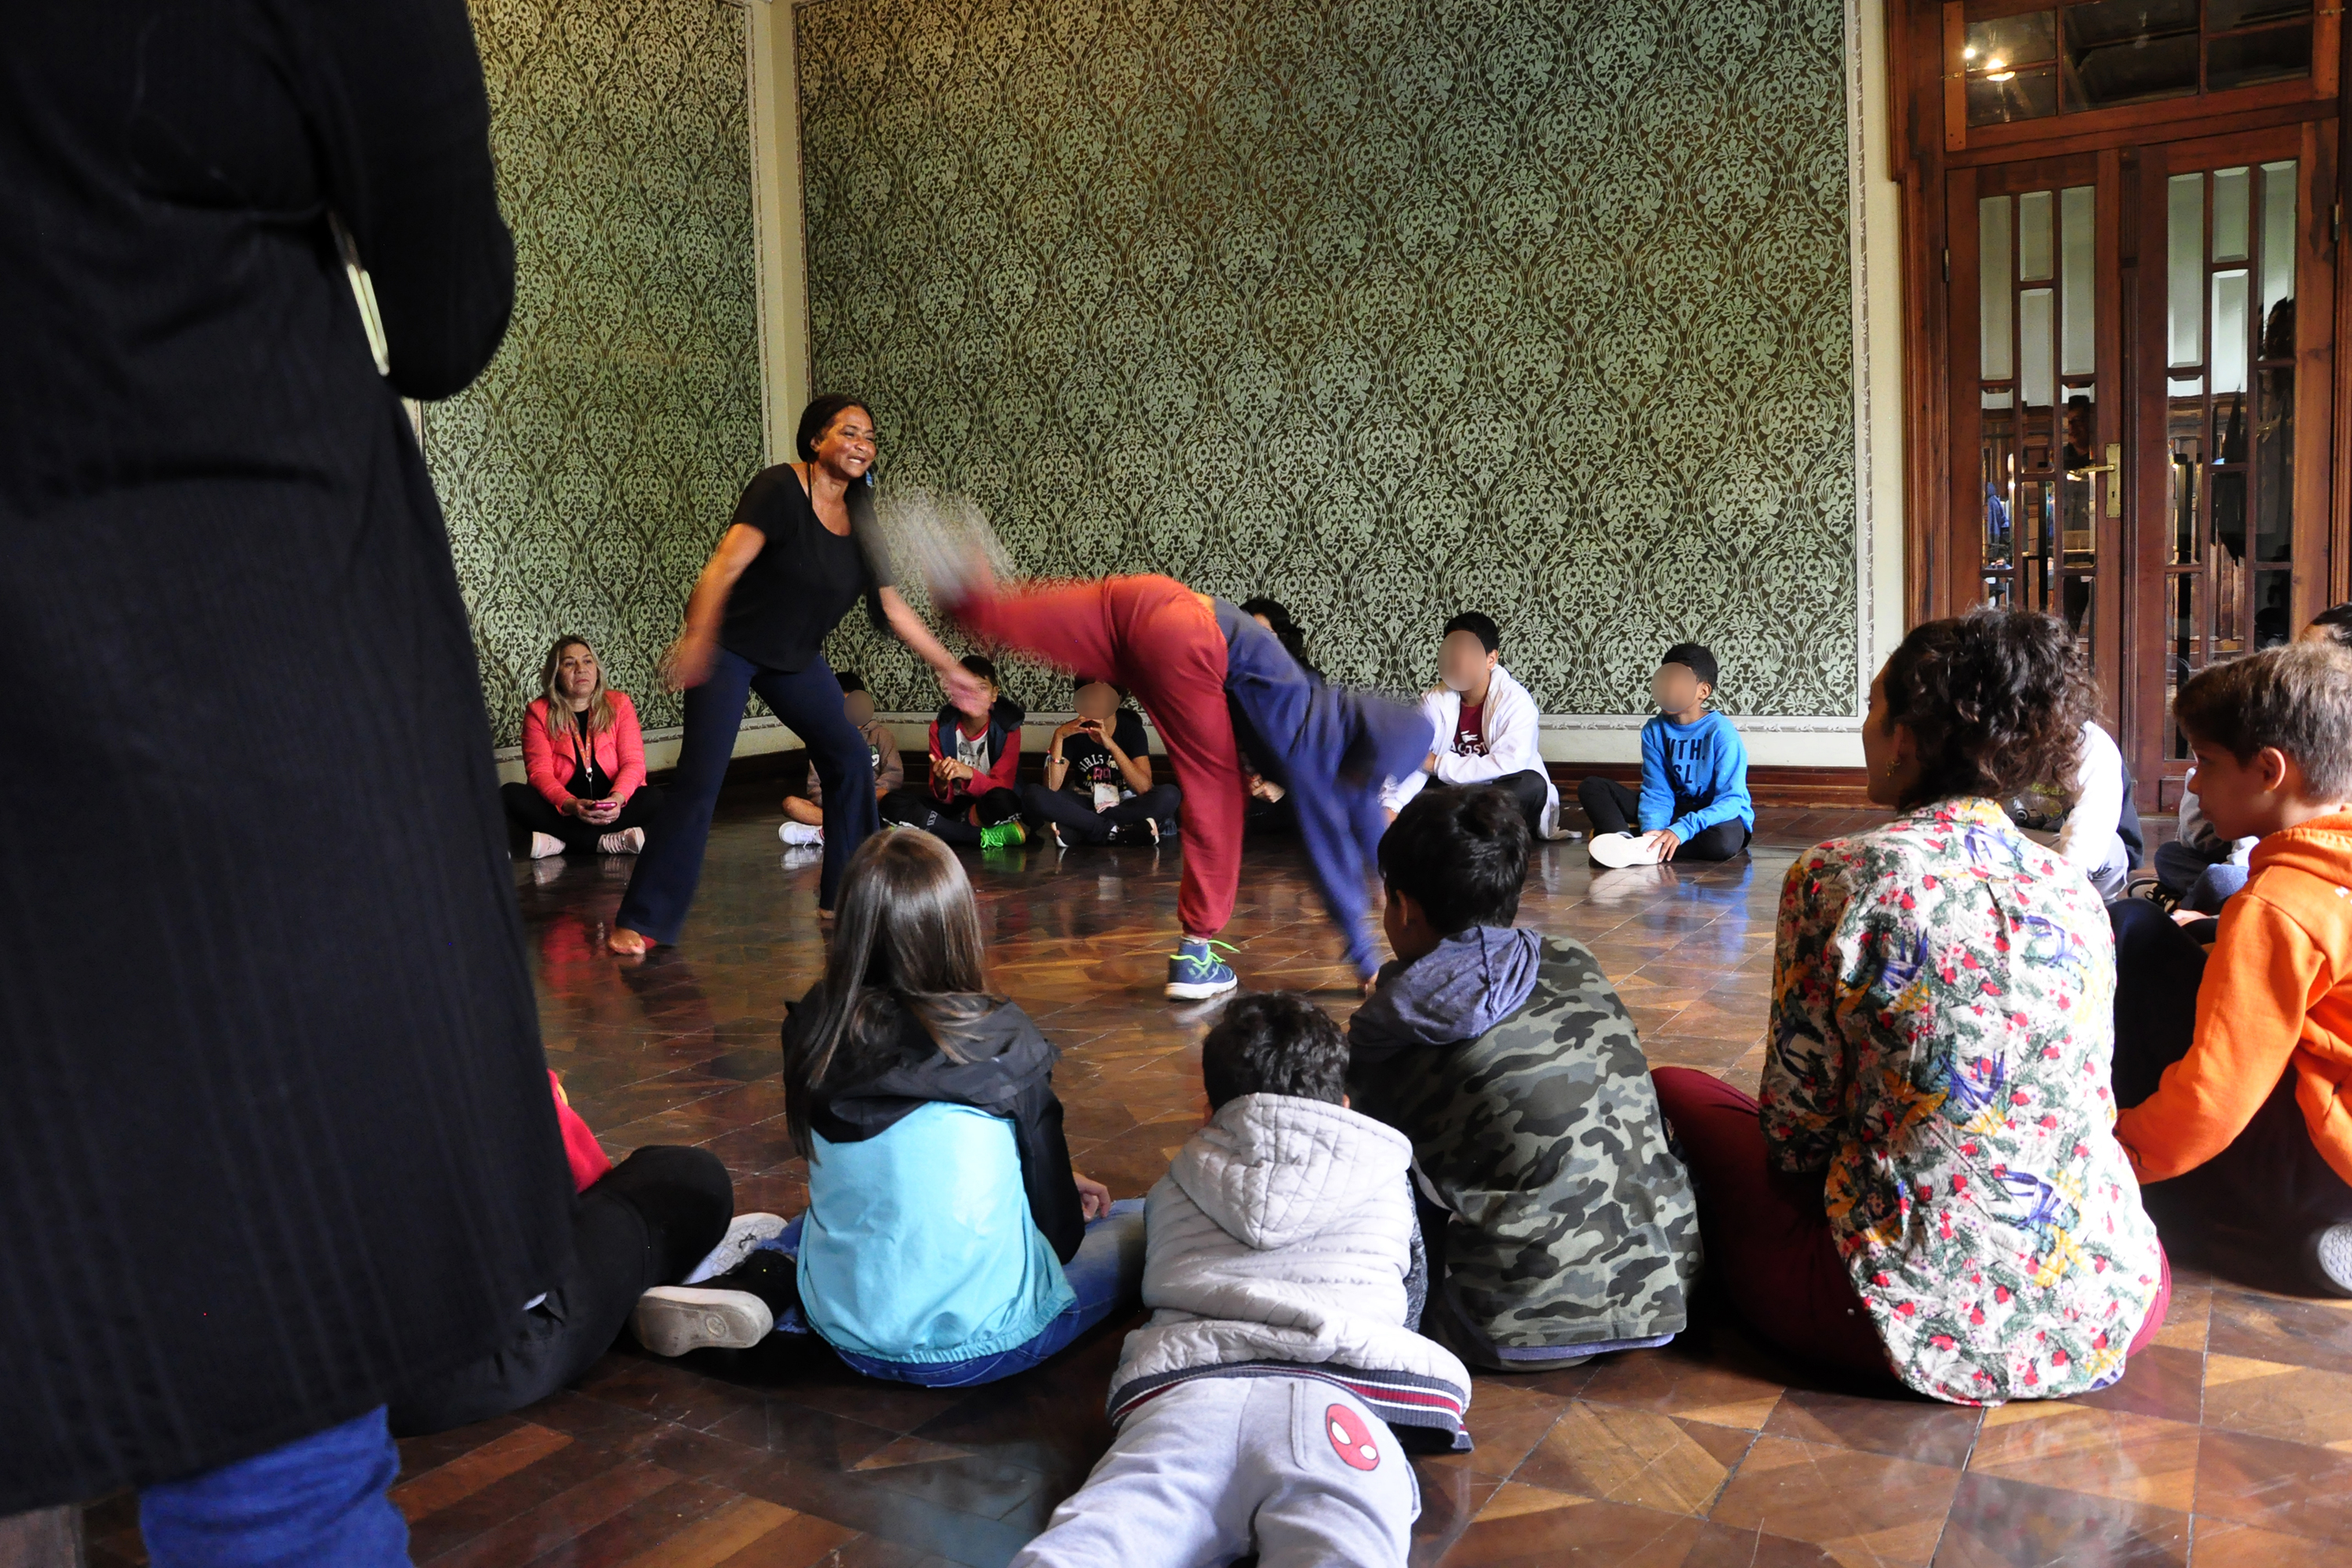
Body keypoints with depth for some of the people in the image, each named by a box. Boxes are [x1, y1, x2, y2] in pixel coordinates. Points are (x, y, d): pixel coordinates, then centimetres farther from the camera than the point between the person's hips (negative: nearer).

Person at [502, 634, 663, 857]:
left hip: (612, 808, 0)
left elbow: (633, 762, -5)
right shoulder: (538, 712, 2)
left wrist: (617, 799, -27)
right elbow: (539, 771, -10)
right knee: (508, 794, -26)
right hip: (560, 809, 0)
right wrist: (571, 805, -30)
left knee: (653, 798, -29)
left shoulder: (619, 704, 4)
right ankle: (607, 842, -35)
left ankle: (558, 843, -32)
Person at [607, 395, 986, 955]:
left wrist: (950, 669, 7)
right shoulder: (779, 488, -18)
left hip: (795, 657, 7)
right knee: (699, 779, -13)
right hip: (727, 648, -7)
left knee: (850, 756, 0)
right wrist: (698, 636, -42)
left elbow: (893, 608, 7)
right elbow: (727, 563, -29)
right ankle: (638, 923, -6)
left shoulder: (860, 522, 2)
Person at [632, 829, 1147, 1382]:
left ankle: (758, 1282, 6)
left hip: (849, 1333, 5)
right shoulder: (1004, 1042, -15)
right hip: (980, 1342, -4)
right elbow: (1055, 1226, -7)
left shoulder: (815, 1032, -5)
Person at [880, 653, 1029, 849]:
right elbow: (943, 798, -6)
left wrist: (969, 774, -34)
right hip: (953, 803, 4)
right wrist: (941, 784, -31)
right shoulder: (941, 727, -5)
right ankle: (987, 836, -29)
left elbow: (1002, 787, -15)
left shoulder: (1008, 729, -11)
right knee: (892, 803, -21)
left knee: (1001, 800, -38)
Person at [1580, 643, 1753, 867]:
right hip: (1676, 811, 5)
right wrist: (1652, 829, -28)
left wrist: (1681, 830, -35)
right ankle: (1623, 839, -37)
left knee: (1725, 840, -42)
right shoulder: (1654, 730, -3)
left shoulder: (1721, 732, -17)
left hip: (1718, 815, -5)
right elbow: (1657, 792, -6)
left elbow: (1731, 800, -23)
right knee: (1592, 786, -9)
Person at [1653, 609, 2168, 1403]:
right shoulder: (2074, 890, 3)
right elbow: (2087, 1102, 14)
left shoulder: (1839, 877, -13)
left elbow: (1797, 1123, -8)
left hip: (1926, 1316, -6)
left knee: (1675, 1089, 13)